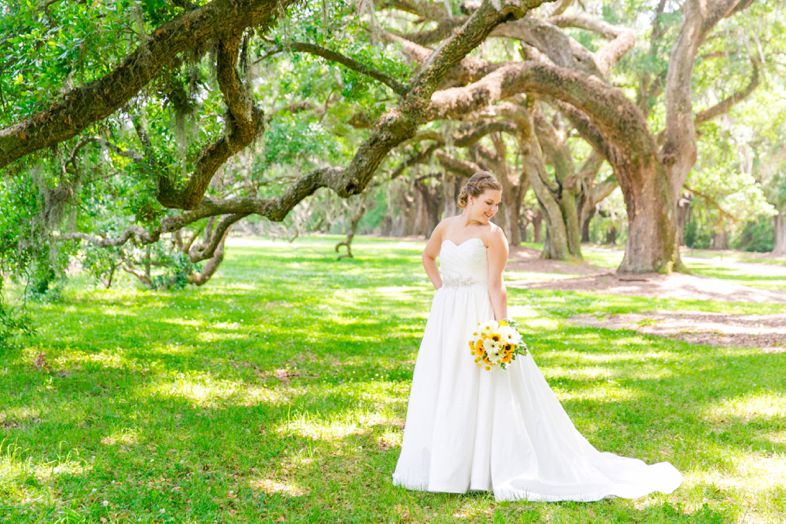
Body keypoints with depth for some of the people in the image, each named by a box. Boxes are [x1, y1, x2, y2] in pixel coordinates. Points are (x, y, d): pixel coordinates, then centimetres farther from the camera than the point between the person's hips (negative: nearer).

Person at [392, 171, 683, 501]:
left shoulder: (492, 234, -7)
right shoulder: (446, 227, 7)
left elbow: (496, 286, -11)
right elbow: (427, 256, 27)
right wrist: (440, 287, 13)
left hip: (479, 319, -6)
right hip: (446, 316, 6)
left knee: (482, 394, -5)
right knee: (439, 392, 10)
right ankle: (442, 465, 22)